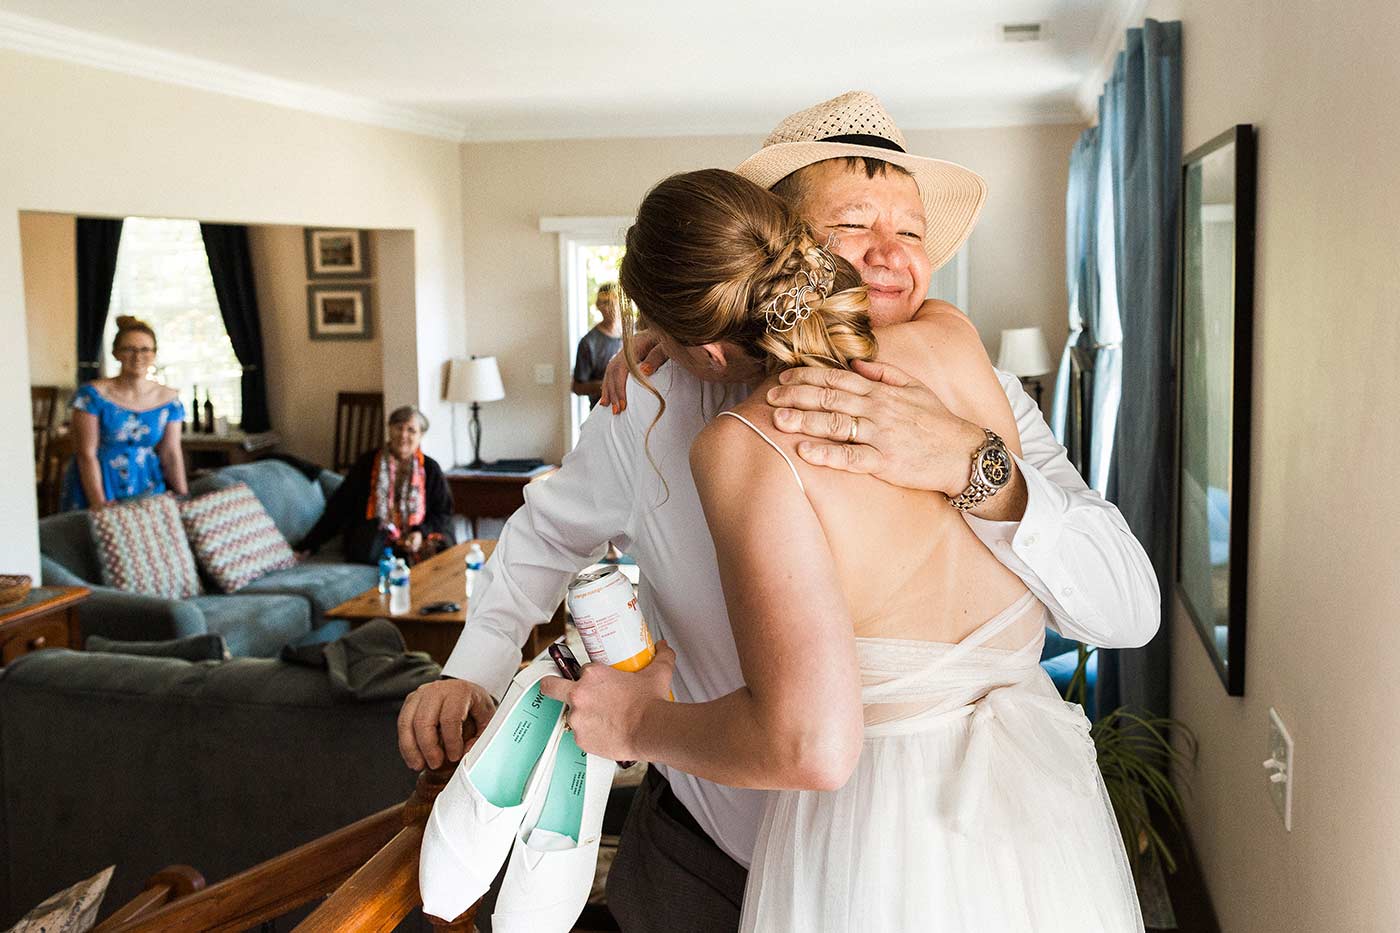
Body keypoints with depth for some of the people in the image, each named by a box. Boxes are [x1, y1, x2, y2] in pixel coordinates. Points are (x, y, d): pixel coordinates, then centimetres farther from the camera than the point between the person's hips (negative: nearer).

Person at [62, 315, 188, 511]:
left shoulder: (169, 399, 2)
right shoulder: (93, 394, -8)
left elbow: (171, 454, 2)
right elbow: (86, 454, -11)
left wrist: (184, 498, -7)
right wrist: (99, 502, -18)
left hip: (148, 489, 3)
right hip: (97, 485, -2)